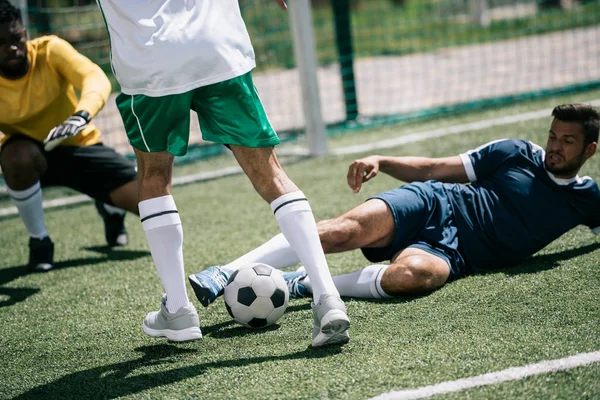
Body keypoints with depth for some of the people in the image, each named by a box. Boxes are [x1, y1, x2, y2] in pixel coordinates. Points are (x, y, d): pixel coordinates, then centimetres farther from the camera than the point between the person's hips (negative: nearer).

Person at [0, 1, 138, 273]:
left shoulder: (50, 50, -23)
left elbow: (96, 79, -39)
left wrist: (81, 115, -60)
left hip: (79, 147, 1)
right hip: (30, 152, 0)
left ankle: (110, 209, 26)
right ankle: (39, 241, -13)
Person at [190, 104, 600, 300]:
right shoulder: (517, 153, 10)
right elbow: (437, 168, 11)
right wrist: (381, 161, -2)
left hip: (453, 253, 0)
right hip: (435, 204, 0)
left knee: (412, 274, -38)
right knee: (345, 230, -29)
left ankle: (300, 284, -23)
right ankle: (225, 274, -29)